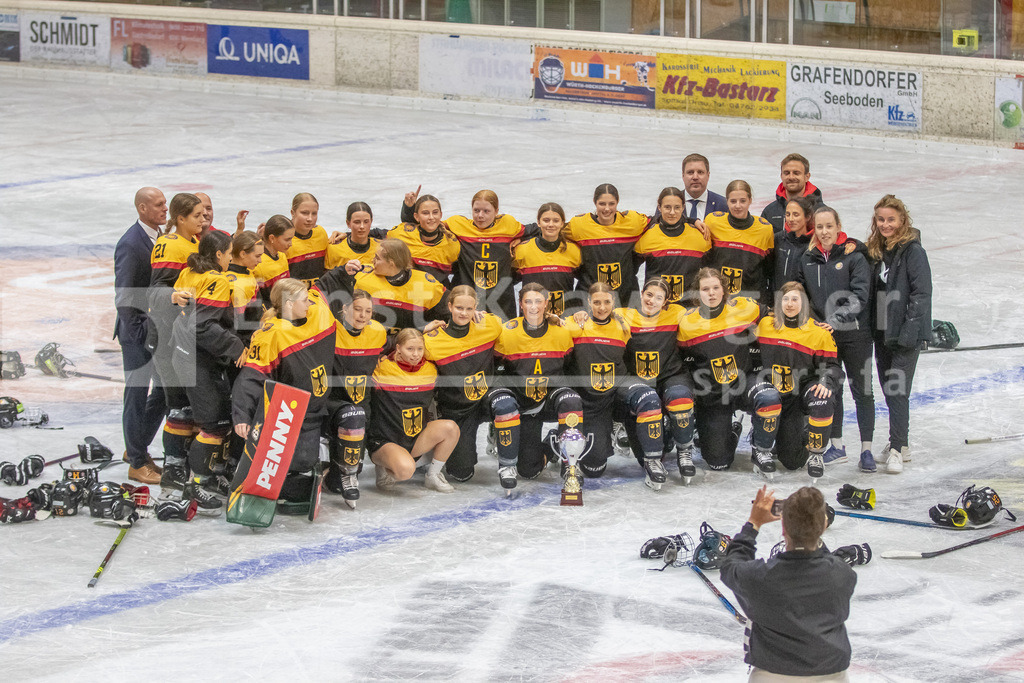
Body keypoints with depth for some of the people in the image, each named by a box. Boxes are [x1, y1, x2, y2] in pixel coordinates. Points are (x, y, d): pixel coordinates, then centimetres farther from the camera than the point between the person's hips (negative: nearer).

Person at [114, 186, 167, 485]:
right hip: (139, 331, -8)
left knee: (166, 388, 15)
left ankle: (137, 447, 32)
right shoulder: (131, 244, -19)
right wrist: (140, 334, -19)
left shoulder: (161, 238, 7)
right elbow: (124, 297, -19)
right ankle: (137, 463, 13)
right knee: (138, 394, 2)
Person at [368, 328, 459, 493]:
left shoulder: (430, 369, 5)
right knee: (406, 469, -36)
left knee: (450, 428, -20)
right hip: (384, 442, -6)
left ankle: (432, 476, 2)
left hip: (416, 440, 6)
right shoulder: (383, 369, -10)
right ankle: (384, 470, 2)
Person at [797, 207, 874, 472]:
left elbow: (859, 295, -13)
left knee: (862, 390, 0)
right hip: (822, 334, 4)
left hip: (854, 333, -4)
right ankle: (837, 446, 18)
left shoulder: (854, 256, -7)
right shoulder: (808, 259, 7)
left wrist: (836, 320, -21)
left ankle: (866, 449, 6)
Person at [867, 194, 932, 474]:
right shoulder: (876, 251, 10)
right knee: (888, 389, 14)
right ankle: (901, 443, 26)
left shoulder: (912, 251, -12)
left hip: (906, 335, -7)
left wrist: (909, 330, -20)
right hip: (882, 332, 7)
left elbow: (922, 293, -16)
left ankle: (897, 450, -9)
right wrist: (871, 327, 5)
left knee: (898, 391, -10)